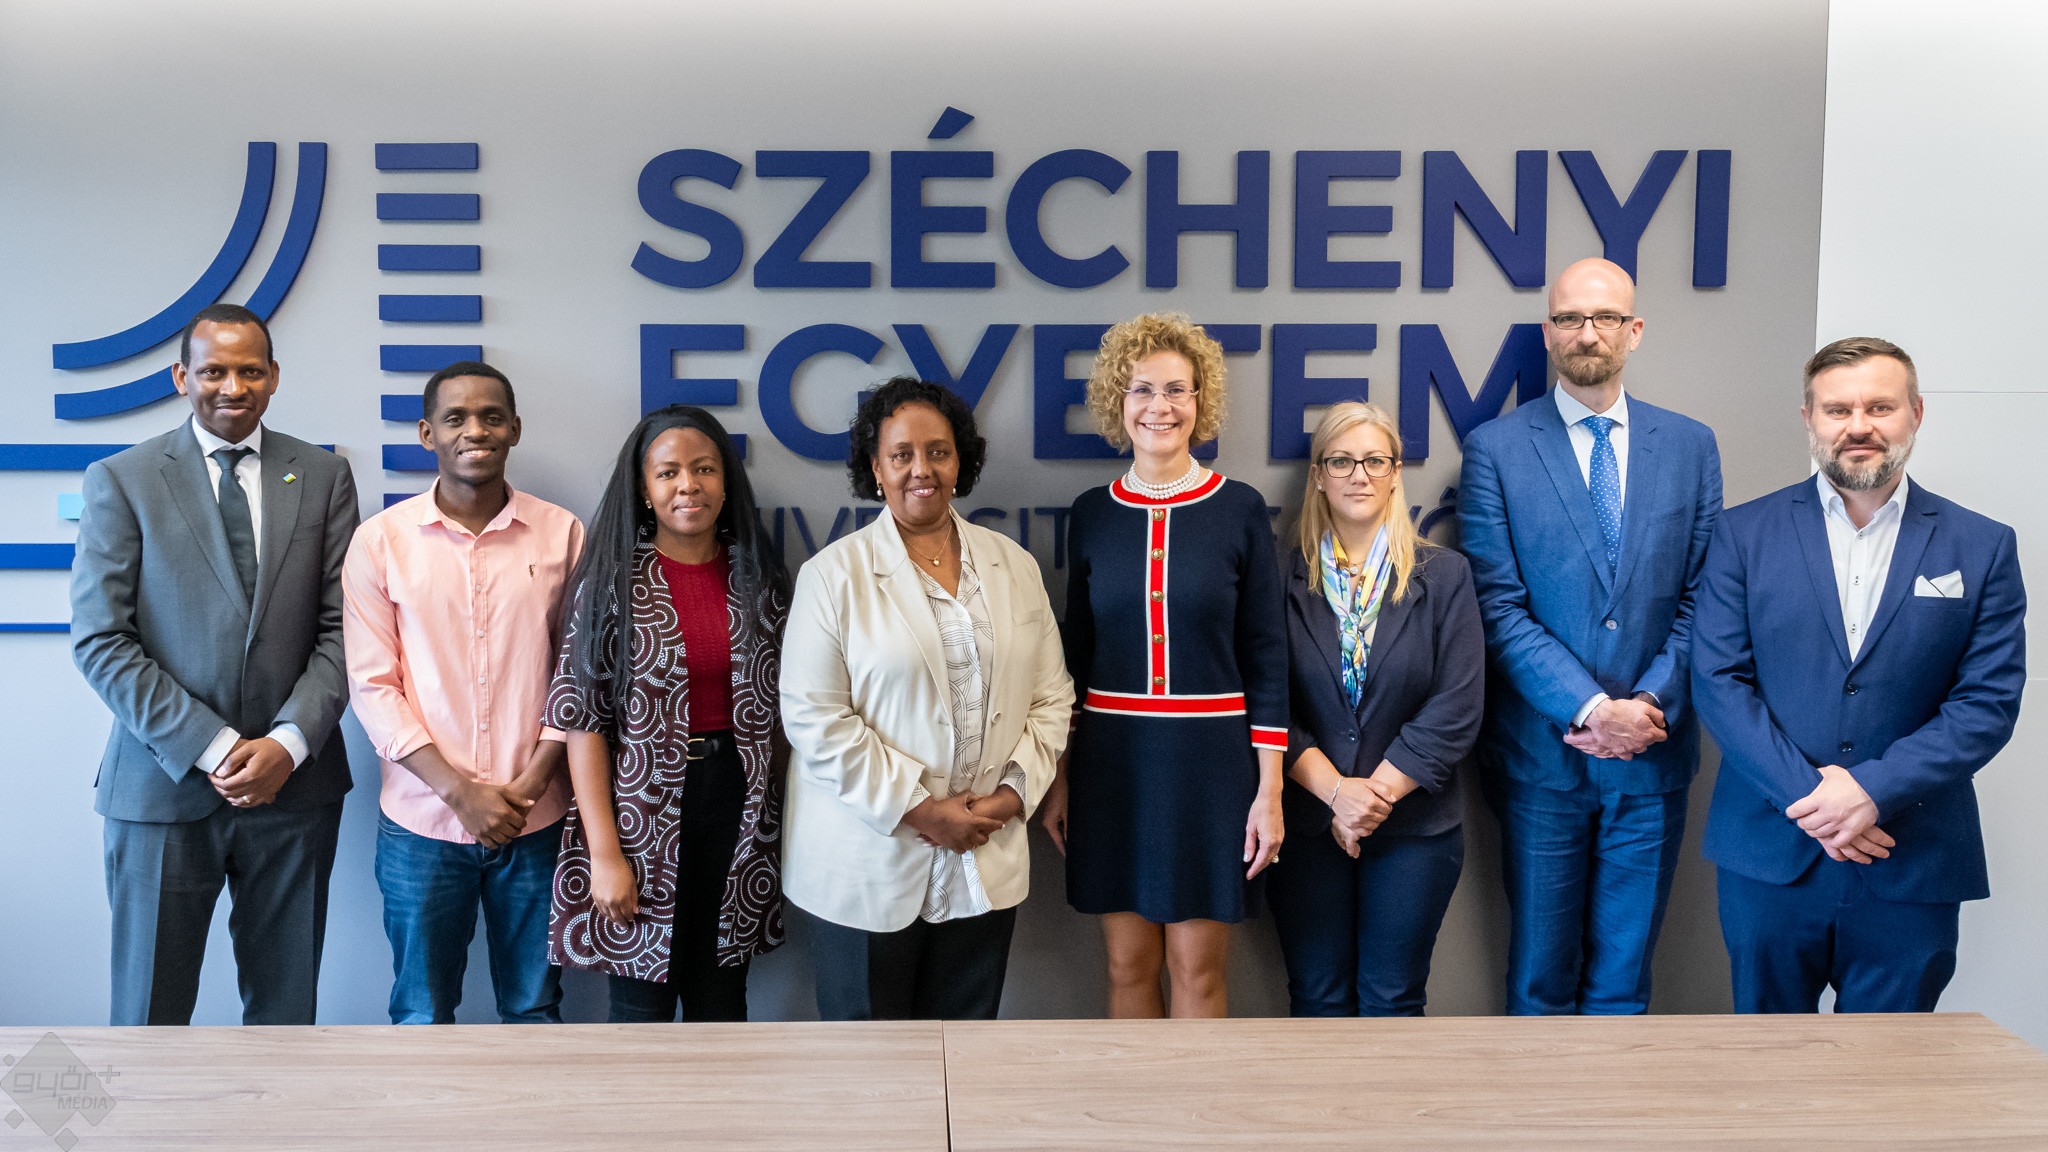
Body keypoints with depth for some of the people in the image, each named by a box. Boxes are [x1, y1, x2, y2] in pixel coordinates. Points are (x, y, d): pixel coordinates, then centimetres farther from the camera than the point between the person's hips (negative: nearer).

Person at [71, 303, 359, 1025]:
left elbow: (342, 629, 3)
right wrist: (212, 747, -13)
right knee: (150, 1012, 8)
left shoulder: (323, 477, 6)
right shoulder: (121, 480, 0)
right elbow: (101, 641, -6)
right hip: (164, 786, -1)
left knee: (286, 1004, 11)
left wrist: (287, 743, -11)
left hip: (294, 782, 2)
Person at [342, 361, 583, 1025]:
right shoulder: (380, 540, -1)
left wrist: (531, 782, -9)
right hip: (421, 820, 0)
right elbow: (372, 685, -3)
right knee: (422, 1013, 12)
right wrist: (460, 791, -11)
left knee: (535, 1008, 12)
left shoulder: (562, 534, 1)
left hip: (537, 819, 0)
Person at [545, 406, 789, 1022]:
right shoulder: (613, 582, -6)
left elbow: (780, 708, 10)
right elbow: (583, 720, -8)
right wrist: (605, 852, -13)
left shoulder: (758, 578, 5)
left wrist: (776, 808, 6)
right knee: (643, 1000, 8)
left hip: (738, 806, 3)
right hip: (643, 811, -3)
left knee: (721, 994, 14)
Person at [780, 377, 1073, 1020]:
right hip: (867, 868, -3)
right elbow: (814, 720, -10)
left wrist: (1011, 793, -6)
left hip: (985, 866, 3)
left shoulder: (1014, 568, 9)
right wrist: (920, 810, -14)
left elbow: (1051, 697, 9)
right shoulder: (834, 575, -3)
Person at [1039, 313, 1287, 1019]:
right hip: (1113, 756, 2)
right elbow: (1077, 650, 10)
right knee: (1129, 964, 10)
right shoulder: (1092, 513, 4)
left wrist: (1270, 788, -6)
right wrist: (1059, 777, 8)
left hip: (1211, 756, -2)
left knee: (1197, 967, 5)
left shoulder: (1240, 509, -2)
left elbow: (1265, 656, -1)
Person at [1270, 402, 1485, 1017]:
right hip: (1308, 825, 0)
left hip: (1415, 829, 0)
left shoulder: (1444, 576, 1)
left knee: (1392, 1000, 6)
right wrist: (1337, 792, -15)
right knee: (1318, 999, 8)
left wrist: (1376, 794, -11)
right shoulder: (1285, 578, 1)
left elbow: (1456, 711, -6)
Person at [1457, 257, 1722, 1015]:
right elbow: (1498, 606, -8)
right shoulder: (1495, 449, -2)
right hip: (1543, 754, -2)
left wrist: (1649, 706, -10)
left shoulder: (1691, 446, 7)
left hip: (1652, 754, 2)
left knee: (1623, 977, 13)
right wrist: (1593, 709, -15)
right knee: (1539, 978, 9)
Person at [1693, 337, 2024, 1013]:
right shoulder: (1745, 534, 2)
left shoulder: (1982, 547, 3)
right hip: (1769, 855, 0)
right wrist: (1807, 794, -14)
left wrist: (1873, 788, -15)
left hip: (1912, 870, 0)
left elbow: (1988, 702, -3)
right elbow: (1718, 680, -4)